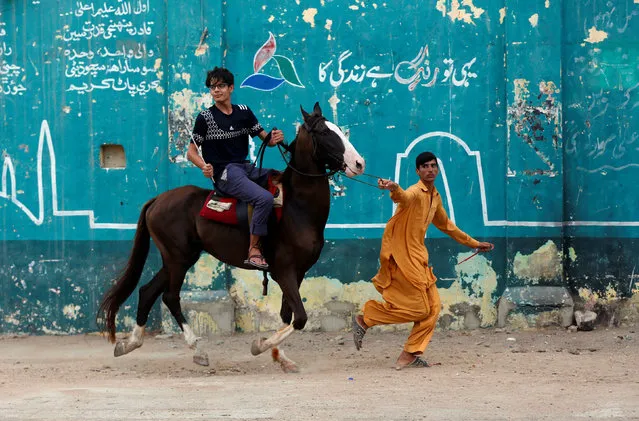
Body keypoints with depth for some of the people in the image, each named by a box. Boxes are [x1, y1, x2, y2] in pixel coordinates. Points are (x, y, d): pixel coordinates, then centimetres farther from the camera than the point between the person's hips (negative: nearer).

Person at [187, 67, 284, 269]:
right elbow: (191, 152, -2)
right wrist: (204, 166, -24)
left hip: (246, 168, 6)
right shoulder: (205, 117, -1)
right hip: (224, 174, -6)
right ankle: (253, 250, -23)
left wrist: (275, 138, -14)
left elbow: (265, 139, 11)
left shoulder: (244, 112, 12)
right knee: (265, 198, -29)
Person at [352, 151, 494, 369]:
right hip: (402, 255, -9)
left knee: (433, 306, 2)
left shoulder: (435, 198, 14)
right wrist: (394, 188, -65)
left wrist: (474, 243, 36)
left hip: (418, 257, 9)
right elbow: (403, 198, -40)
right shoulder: (415, 193, -14)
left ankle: (411, 354, 5)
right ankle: (364, 320, 2)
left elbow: (445, 225, 30)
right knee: (419, 309, -10)